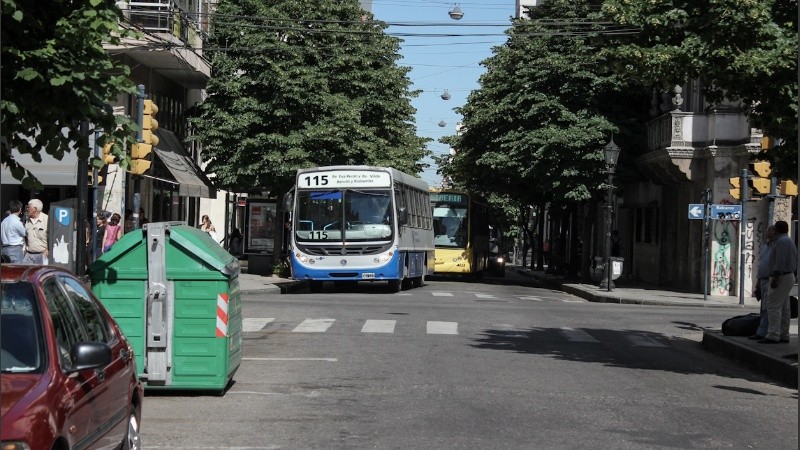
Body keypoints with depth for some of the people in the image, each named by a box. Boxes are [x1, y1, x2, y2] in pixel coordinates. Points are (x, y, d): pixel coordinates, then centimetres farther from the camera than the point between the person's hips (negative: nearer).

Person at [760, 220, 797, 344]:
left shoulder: (781, 241, -14)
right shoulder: (790, 241, 18)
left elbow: (780, 261, -24)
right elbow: (795, 262, 20)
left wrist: (775, 278, -25)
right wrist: (793, 277, 22)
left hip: (781, 277, -11)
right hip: (789, 276, 11)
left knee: (773, 306, -15)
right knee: (784, 308, 10)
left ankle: (773, 335, -21)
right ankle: (784, 335, 12)